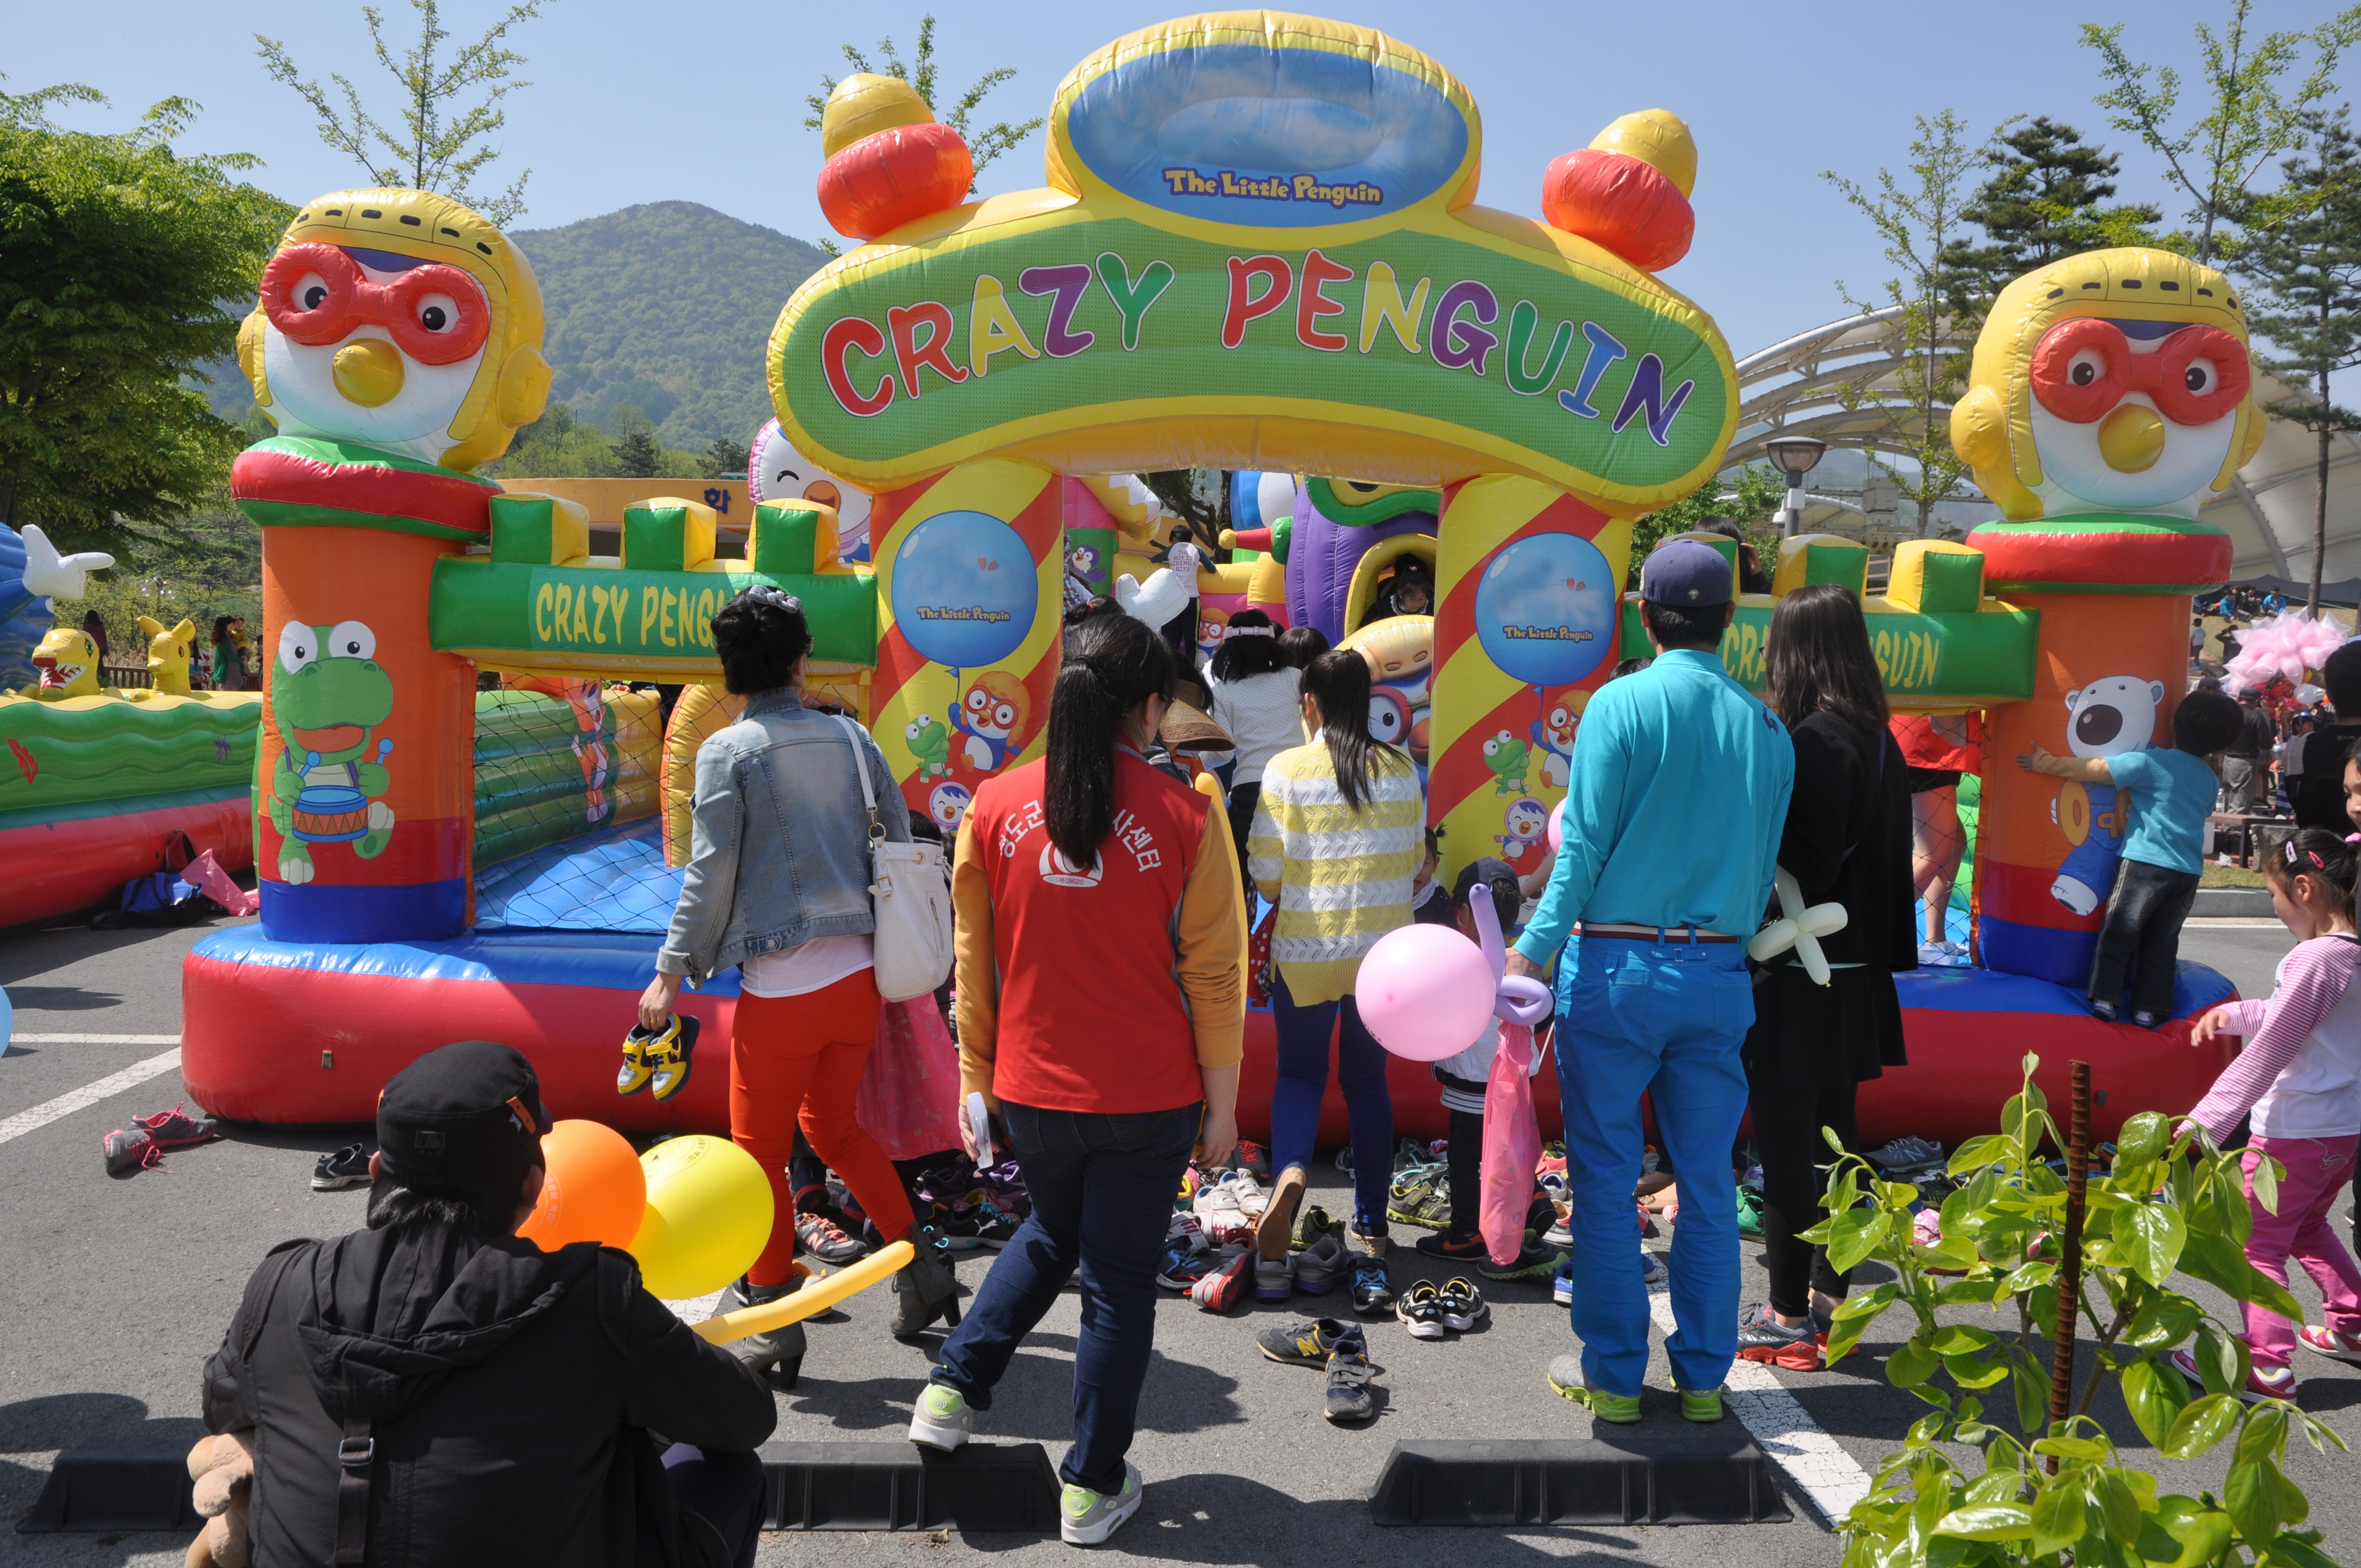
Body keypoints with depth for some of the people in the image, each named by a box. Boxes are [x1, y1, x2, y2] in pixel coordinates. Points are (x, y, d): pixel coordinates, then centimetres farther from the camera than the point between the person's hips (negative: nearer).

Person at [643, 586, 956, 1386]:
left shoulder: (728, 750, -6)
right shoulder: (851, 738, 7)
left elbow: (711, 875, -8)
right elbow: (900, 841, 10)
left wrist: (671, 971, 1)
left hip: (781, 987, -5)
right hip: (859, 975, 5)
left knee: (762, 1150, 10)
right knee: (833, 1126, 25)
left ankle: (769, 1317, 19)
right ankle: (920, 1261, 24)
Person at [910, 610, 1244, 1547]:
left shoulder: (995, 806, -5)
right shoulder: (1185, 818, -12)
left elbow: (974, 963, 2)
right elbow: (1214, 976, -7)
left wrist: (977, 1079, 13)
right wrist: (1220, 1103, 3)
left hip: (1032, 1091, 3)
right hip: (1148, 1099, -3)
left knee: (1050, 1236, 30)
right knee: (1119, 1283, 13)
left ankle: (953, 1389, 26)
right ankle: (1092, 1487, 23)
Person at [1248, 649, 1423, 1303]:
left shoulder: (1288, 770, -11)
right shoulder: (1401, 770, -1)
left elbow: (1264, 868, -10)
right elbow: (1414, 860, 7)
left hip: (1306, 949, -2)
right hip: (1385, 949, 2)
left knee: (1298, 1073, 14)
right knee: (1368, 1082, 13)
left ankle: (1290, 1170, -16)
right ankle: (1370, 1237, 14)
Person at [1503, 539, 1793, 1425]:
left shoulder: (1621, 705, -8)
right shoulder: (1766, 728, 5)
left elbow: (1584, 847, -12)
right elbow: (1764, 866, 9)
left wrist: (1534, 950, -8)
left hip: (1616, 967, -4)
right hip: (1719, 976, 4)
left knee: (1606, 1181, 7)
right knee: (1707, 1181, 13)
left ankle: (1612, 1376, 16)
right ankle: (1704, 1376, 22)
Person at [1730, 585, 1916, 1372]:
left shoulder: (1812, 741, -17)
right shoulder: (1879, 741, 9)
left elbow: (1801, 871, -20)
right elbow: (1890, 860, 14)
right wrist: (1883, 951, 19)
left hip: (1799, 980, -9)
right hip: (1855, 975, 9)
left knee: (1785, 1143, 0)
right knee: (1830, 1135, 17)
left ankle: (1789, 1318, 8)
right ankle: (1828, 1296, 28)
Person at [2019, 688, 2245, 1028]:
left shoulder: (2149, 763, -7)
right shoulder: (2209, 779, 12)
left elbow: (2093, 770, -8)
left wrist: (2044, 763, 0)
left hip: (2145, 860, -5)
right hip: (2189, 870, 5)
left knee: (2120, 931, 2)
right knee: (2162, 942, 11)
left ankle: (2105, 999, -1)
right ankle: (2149, 1009, 11)